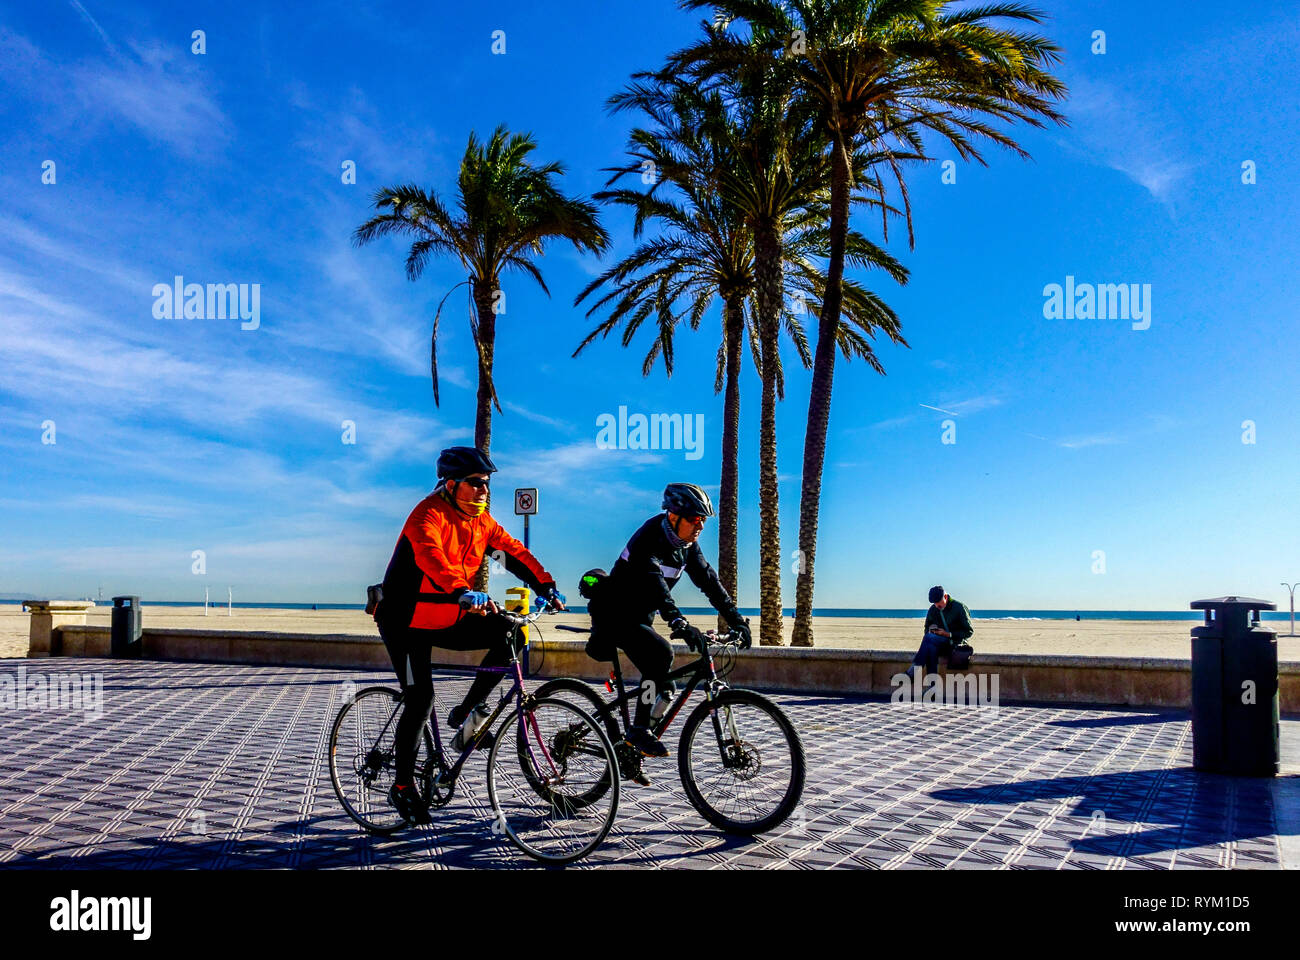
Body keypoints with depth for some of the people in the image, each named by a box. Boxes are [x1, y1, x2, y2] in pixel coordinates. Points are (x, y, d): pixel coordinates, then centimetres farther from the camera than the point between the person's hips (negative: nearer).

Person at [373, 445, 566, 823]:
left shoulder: (481, 520, 3)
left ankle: (468, 710, 3)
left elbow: (513, 551, 0)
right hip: (407, 622, -7)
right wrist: (463, 591, -56)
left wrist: (546, 586, -15)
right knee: (421, 699, -10)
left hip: (450, 620, 7)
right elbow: (430, 556, -40)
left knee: (509, 634, -10)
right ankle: (403, 785, 7)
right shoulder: (429, 514, -21)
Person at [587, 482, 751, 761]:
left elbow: (709, 581, -2)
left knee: (658, 668, 2)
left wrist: (737, 620, -11)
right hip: (613, 616, -9)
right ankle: (639, 730, -17)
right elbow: (655, 585, -39)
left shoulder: (687, 545, 0)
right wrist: (680, 624, -52)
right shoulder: (649, 539, -25)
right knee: (661, 654, -27)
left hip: (639, 618, 9)